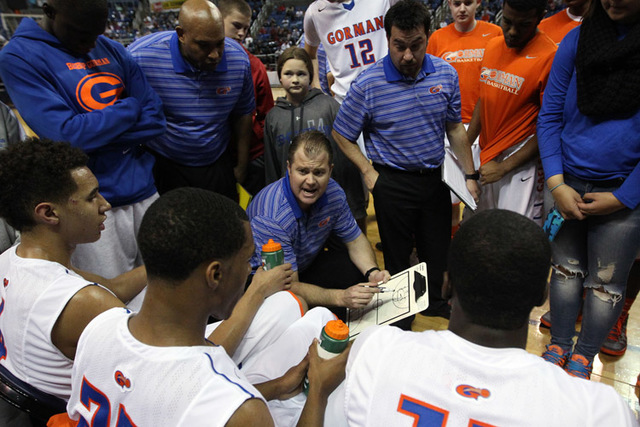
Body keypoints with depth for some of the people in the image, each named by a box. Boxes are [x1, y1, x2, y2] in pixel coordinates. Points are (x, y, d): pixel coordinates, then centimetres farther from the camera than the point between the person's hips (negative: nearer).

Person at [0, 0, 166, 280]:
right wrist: (129, 108, -5)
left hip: (144, 192, 5)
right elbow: (69, 134, -17)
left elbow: (156, 120, 2)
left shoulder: (111, 50, 11)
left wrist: (96, 136, -10)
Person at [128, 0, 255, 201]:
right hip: (163, 167, -2)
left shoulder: (239, 60, -10)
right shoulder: (142, 56, -21)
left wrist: (242, 167, 10)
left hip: (217, 166, 3)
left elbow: (242, 115, 3)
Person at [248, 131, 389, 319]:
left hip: (307, 262, 6)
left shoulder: (333, 192, -16)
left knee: (360, 273, -15)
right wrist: (341, 297, -46)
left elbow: (355, 239, -2)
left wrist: (372, 272, -23)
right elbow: (289, 286, -32)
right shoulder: (271, 218, -35)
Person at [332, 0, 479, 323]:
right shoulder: (368, 84, -15)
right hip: (393, 183, -3)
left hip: (435, 177, 4)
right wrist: (368, 172, -10)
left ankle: (437, 302, 46)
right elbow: (341, 135, -5)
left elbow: (455, 129, 7)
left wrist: (469, 176, 7)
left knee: (438, 248, 18)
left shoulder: (445, 73, -3)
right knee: (397, 255, 12)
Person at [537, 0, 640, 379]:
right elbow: (550, 115, 1)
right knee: (566, 269, 14)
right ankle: (560, 345, 32)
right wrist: (556, 184, -7)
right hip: (568, 183, 2)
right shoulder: (578, 38, -1)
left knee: (606, 283, 11)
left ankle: (584, 356, 30)